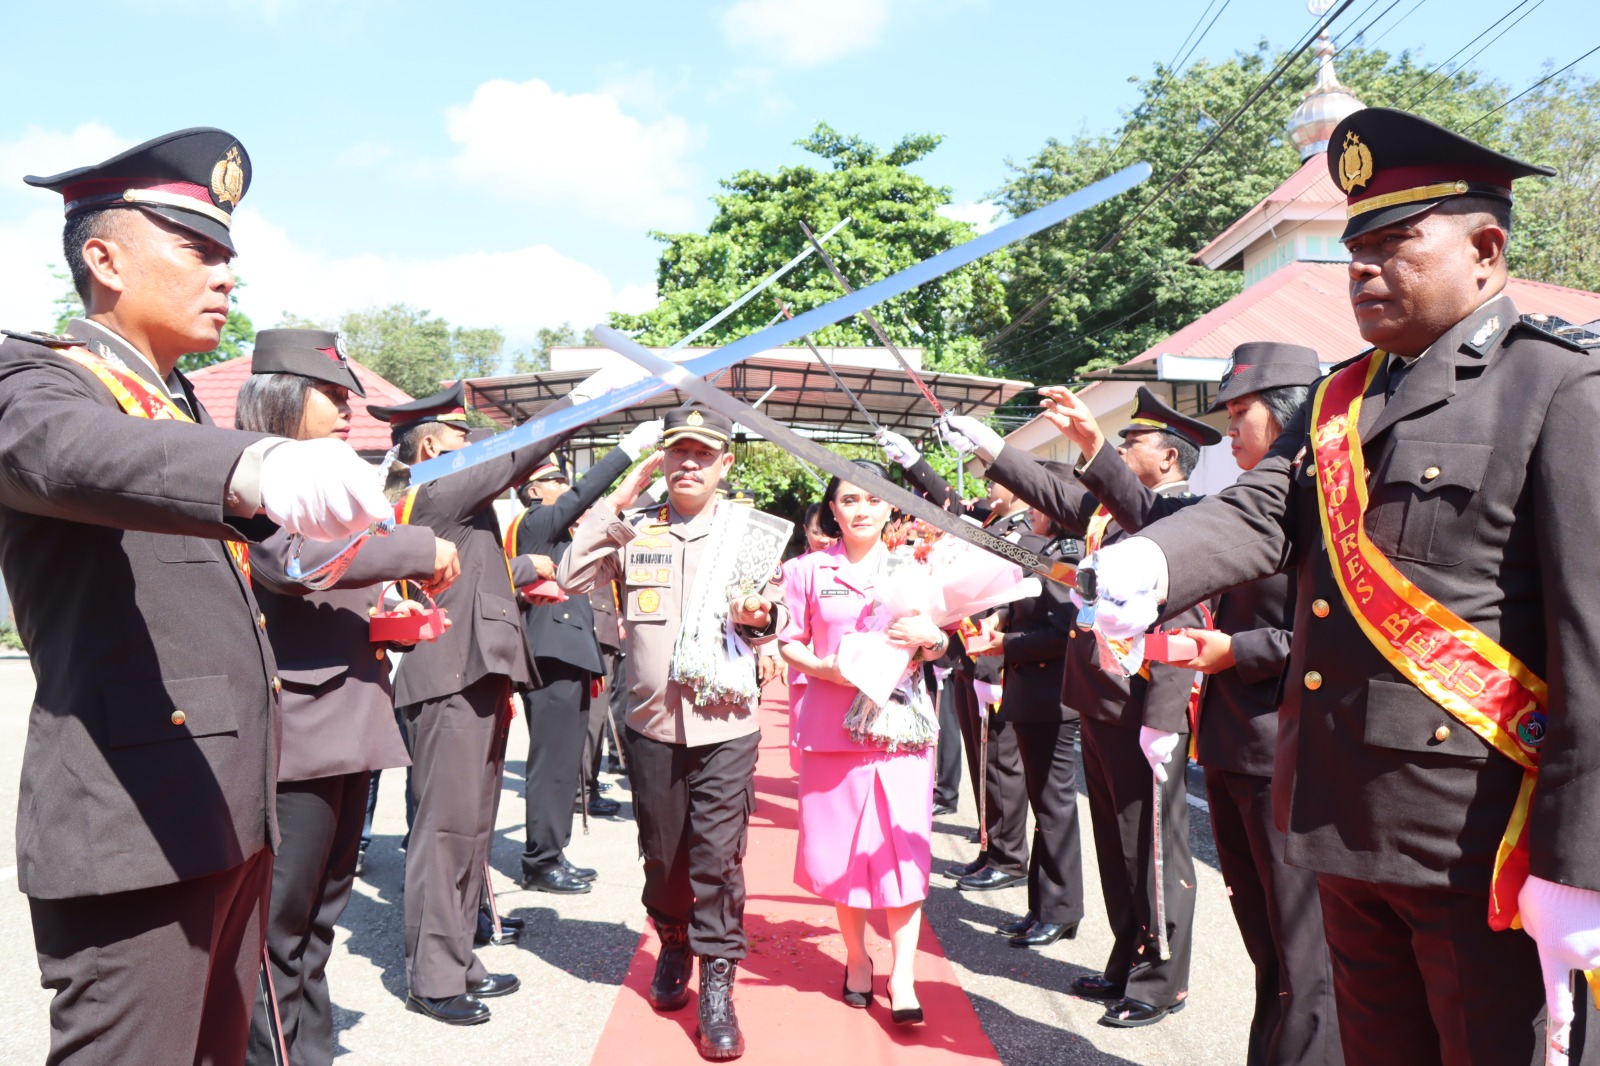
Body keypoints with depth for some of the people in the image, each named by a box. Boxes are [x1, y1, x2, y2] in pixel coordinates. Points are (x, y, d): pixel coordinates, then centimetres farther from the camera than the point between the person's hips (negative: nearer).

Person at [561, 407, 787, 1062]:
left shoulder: (750, 530, 4)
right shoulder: (636, 529, 4)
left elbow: (772, 618, 11)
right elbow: (572, 578, -8)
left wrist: (761, 616, -14)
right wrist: (617, 501, -9)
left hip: (725, 724, -1)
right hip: (652, 720, 2)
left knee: (718, 856, -3)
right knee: (662, 852, 14)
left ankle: (717, 984, 9)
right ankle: (673, 945, 39)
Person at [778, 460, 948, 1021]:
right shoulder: (809, 570, 5)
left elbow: (940, 648, 10)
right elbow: (789, 643, 5)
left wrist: (929, 635, -13)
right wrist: (826, 667, -14)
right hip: (831, 723, 0)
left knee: (902, 843, -4)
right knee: (842, 844, 6)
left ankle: (902, 975, 3)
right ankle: (856, 957, 26)